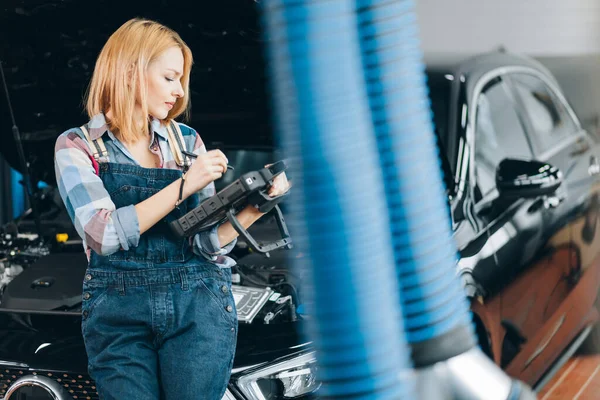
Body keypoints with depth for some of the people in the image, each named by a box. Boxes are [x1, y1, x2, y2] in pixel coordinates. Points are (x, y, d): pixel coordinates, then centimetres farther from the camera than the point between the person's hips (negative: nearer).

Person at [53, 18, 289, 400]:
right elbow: (104, 234, -15)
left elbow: (206, 243, 5)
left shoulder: (187, 141, 9)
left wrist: (253, 207, -12)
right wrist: (184, 185, -18)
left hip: (198, 308, 2)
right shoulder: (77, 146, 1)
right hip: (118, 312, -2)